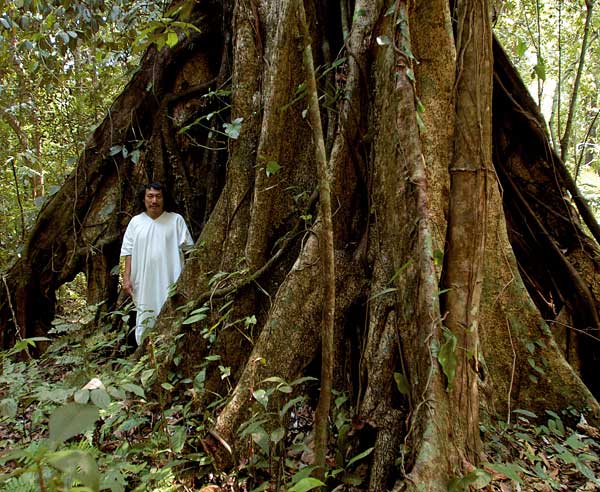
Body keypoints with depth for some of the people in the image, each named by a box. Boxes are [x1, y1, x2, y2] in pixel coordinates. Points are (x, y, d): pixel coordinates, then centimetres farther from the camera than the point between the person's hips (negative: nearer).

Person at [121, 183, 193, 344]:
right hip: (143, 283, 2)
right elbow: (128, 251, 6)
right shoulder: (136, 222, 6)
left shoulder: (176, 220, 1)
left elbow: (188, 249, 1)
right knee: (144, 322, 8)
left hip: (169, 282, -2)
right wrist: (127, 277, -1)